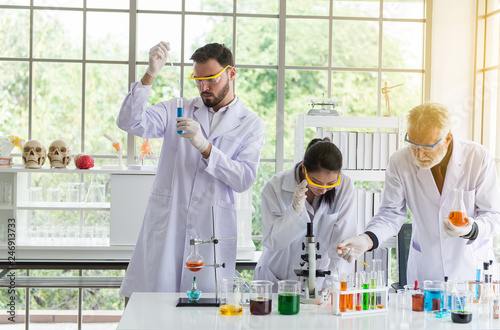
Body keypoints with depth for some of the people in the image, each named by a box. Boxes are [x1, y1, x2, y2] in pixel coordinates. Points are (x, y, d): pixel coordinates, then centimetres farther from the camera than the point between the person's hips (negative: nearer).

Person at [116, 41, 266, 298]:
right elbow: (129, 122, -3)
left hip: (212, 231, -1)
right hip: (164, 225, 1)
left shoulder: (251, 125, 8)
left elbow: (244, 179, -5)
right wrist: (150, 75, -14)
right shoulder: (178, 109, 12)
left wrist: (205, 147, -17)